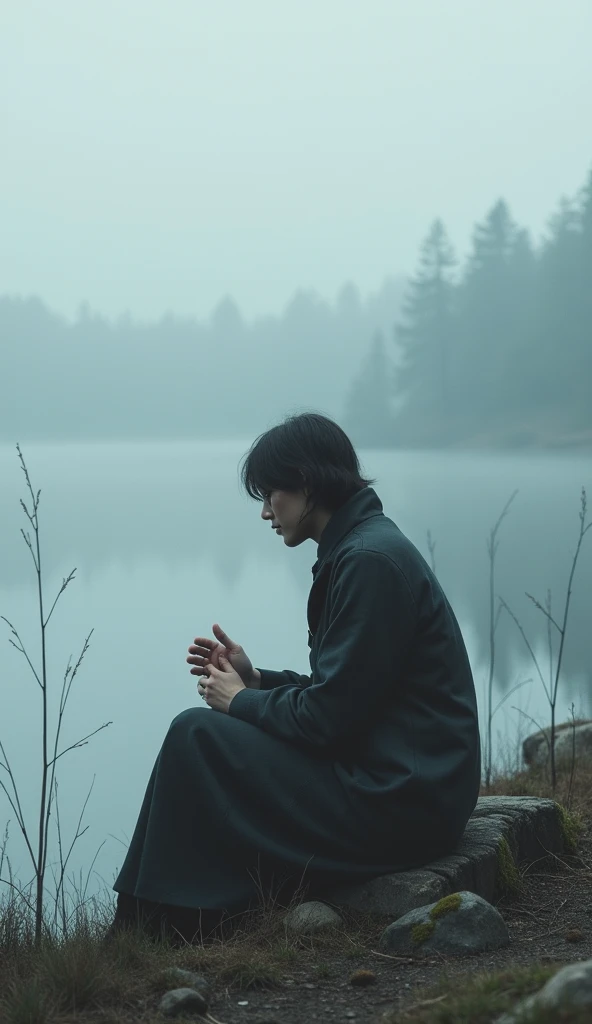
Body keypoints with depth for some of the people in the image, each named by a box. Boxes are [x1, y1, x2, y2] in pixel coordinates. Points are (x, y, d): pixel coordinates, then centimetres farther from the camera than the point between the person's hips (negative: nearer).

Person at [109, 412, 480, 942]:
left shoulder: (371, 560, -18)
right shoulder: (361, 547, 14)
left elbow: (329, 716, -19)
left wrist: (242, 701, -3)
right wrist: (254, 679, 9)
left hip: (398, 804, -10)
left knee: (196, 736, -9)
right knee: (213, 735, 13)